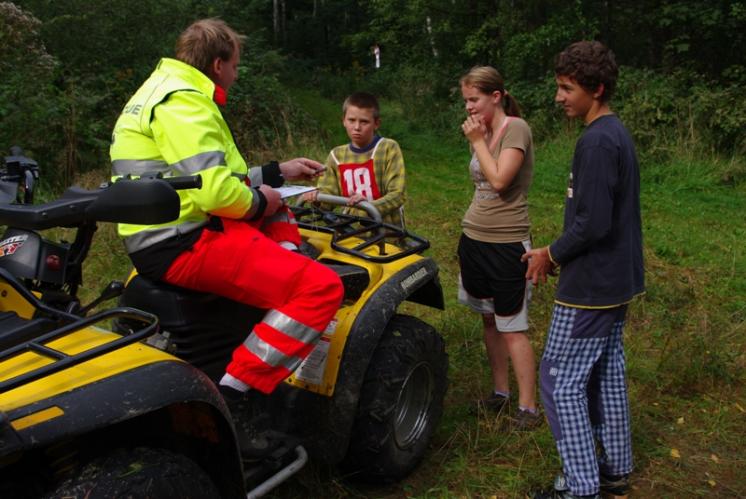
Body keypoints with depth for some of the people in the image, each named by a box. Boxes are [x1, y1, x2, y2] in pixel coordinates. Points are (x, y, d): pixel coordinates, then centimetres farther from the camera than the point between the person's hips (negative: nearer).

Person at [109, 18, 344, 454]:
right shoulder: (183, 101, -14)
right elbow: (215, 190, -28)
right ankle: (231, 393, -20)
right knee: (322, 287, -19)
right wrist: (258, 201, -6)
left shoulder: (165, 90, 20)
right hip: (186, 245, -11)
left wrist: (278, 172, 22)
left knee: (278, 218, 31)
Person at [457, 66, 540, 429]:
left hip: (506, 243, -8)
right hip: (474, 238, 8)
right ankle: (500, 393, 26)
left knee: (511, 328, -4)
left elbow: (499, 180, -22)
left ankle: (528, 409, 5)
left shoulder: (516, 128, -11)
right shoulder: (483, 131, 13)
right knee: (489, 320, 14)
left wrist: (477, 141, -12)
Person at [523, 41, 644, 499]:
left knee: (562, 381, 0)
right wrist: (562, 253, 13)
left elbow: (592, 222, -25)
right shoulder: (619, 134, 10)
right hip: (617, 280, 10)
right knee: (607, 374, 18)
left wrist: (551, 254, -10)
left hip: (589, 287, -10)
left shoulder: (596, 142, -20)